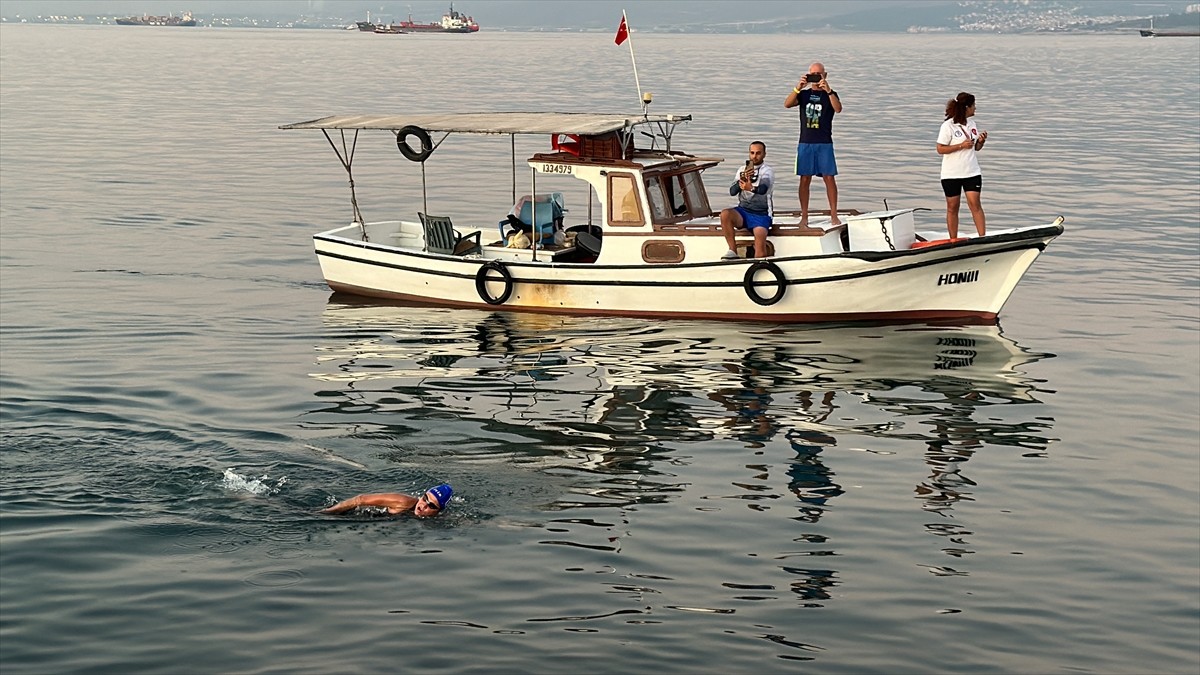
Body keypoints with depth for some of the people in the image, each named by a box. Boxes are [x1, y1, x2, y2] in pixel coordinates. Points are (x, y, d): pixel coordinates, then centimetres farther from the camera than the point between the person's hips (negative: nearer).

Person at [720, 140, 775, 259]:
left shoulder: (767, 171, -3)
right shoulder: (742, 170, 14)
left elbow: (763, 189, -27)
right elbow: (732, 192, 0)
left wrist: (752, 188, -52)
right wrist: (742, 180, -20)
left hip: (761, 215, -4)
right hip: (743, 211, 4)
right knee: (725, 214, -28)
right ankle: (732, 251, -21)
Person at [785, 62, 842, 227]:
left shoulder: (830, 94, 5)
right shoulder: (803, 94, 9)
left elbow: (838, 108, -16)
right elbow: (787, 104, -8)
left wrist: (827, 90, -28)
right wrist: (798, 88, -21)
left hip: (825, 143, -1)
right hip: (805, 143, 1)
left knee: (829, 178, -4)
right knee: (805, 179, 1)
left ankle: (834, 216, 3)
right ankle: (804, 217, 6)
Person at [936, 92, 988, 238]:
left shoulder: (971, 123, 9)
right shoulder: (948, 126, -10)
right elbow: (940, 149, -12)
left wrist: (981, 141, -4)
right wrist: (961, 145, -19)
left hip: (972, 172, 4)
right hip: (951, 175, -4)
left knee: (975, 204, -6)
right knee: (952, 207, 5)